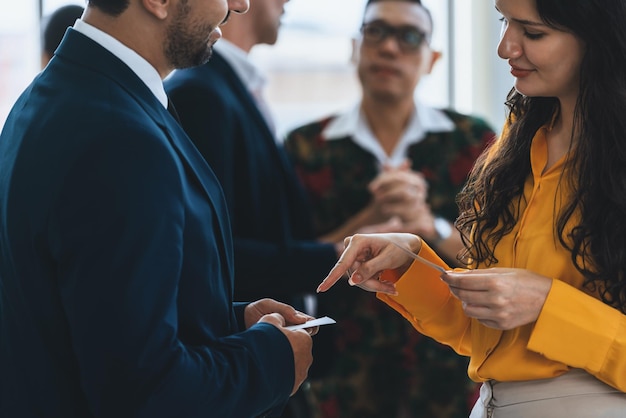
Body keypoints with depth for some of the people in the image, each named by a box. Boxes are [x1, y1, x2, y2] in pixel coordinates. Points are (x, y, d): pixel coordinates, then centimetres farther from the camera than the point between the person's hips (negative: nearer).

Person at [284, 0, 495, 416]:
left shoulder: (472, 139, 1)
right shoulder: (306, 147, 1)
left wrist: (430, 226, -23)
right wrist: (370, 220, -20)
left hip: (450, 378, 0)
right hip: (346, 380, 0)